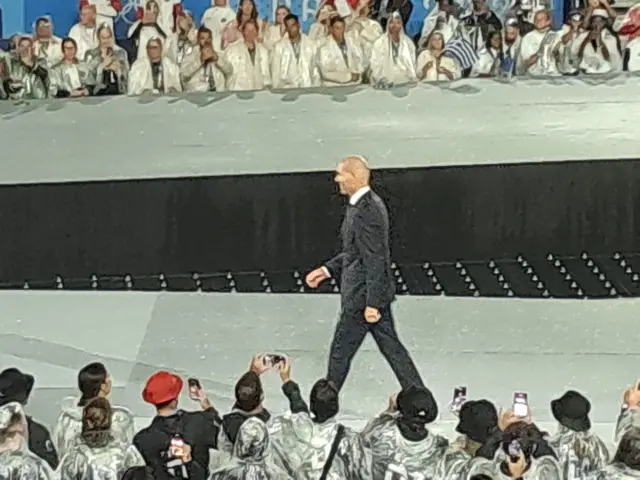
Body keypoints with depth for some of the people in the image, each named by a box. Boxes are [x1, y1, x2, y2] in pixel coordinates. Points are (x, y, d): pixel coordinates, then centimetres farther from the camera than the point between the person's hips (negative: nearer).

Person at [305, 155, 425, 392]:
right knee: (391, 347, 13)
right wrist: (328, 269, 17)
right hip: (375, 294, 10)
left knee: (340, 352, 3)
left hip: (364, 295, -10)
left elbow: (375, 260, -23)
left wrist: (372, 303, -23)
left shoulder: (366, 211, -21)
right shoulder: (366, 204, 11)